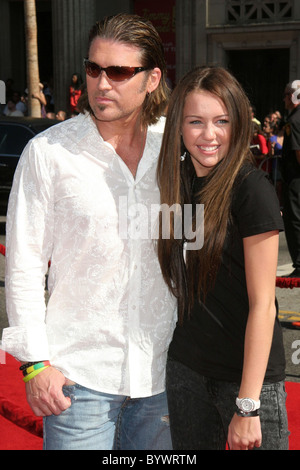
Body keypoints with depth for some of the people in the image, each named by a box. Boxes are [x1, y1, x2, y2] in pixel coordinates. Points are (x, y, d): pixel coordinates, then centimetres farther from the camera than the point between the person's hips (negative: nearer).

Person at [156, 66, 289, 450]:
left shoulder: (251, 188, -15)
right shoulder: (180, 184, 3)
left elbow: (262, 304, -16)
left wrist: (247, 405, -18)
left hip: (246, 372, -6)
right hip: (185, 368, 6)